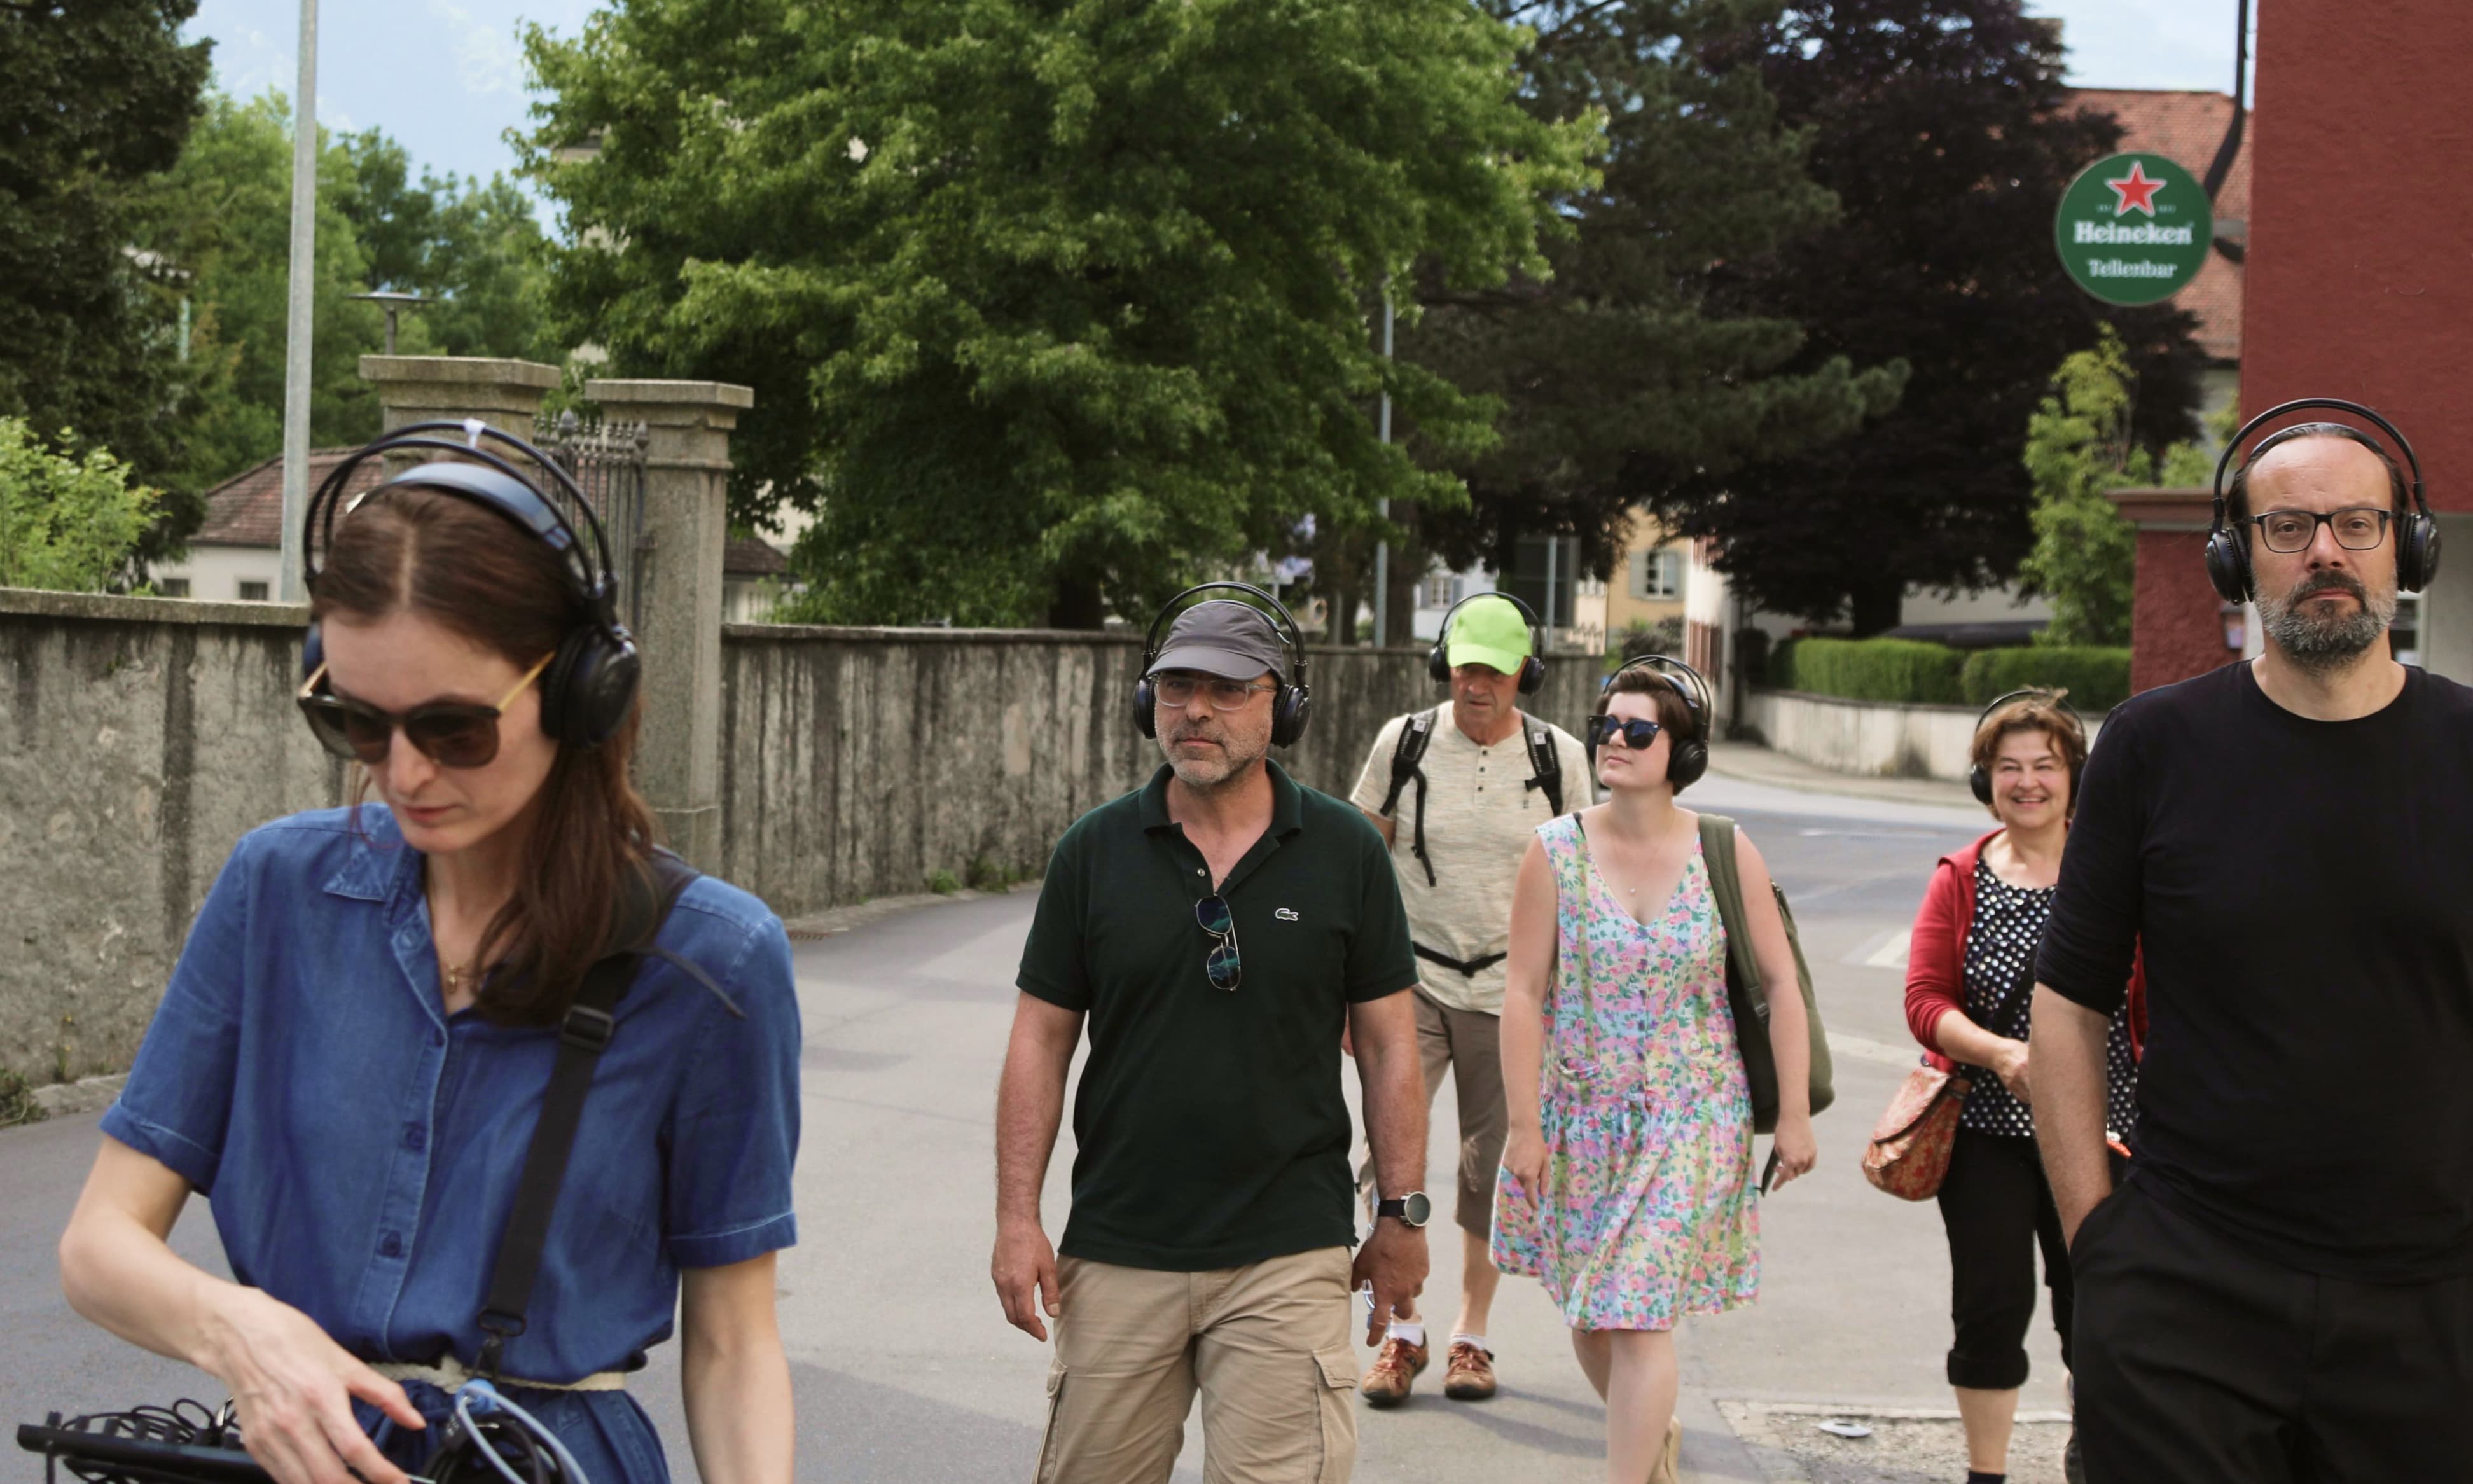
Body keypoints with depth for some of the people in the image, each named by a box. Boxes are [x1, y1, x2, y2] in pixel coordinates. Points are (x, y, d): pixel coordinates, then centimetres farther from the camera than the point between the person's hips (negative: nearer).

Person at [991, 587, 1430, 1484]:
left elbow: (1388, 1043, 5)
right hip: (1117, 1253, 2)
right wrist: (1017, 1218, 0)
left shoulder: (1344, 851, 1)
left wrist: (1403, 1213, 3)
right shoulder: (1094, 852, 3)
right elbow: (1042, 1042, 5)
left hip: (1289, 1252, -1)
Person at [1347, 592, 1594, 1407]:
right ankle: (1402, 1329, 3)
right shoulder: (1404, 742, -1)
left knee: (1492, 1167, 5)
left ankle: (1472, 1334, 20)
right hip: (1413, 979, 0)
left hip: (1511, 988, 1)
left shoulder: (1560, 758, 0)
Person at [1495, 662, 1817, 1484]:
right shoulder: (1556, 851, -5)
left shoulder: (1725, 853, -5)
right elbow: (1524, 994, -5)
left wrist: (1793, 1114, -3)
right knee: (1588, 1313, 14)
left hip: (1690, 1121, -2)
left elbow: (1782, 987, -1)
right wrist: (1524, 1125, -8)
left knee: (1639, 1316, -9)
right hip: (1581, 1116, 2)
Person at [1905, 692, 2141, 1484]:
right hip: (1986, 1129, 1)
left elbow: (2153, 997, 1)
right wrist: (1997, 1052, -20)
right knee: (1991, 1308, 6)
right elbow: (1925, 999, -2)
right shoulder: (1961, 878, 3)